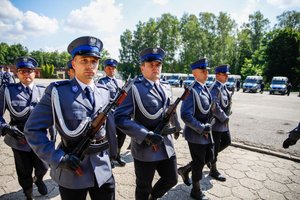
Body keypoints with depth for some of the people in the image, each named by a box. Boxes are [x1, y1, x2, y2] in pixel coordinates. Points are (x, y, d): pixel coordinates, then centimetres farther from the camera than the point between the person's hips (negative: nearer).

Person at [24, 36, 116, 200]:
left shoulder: (104, 92, 1)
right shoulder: (57, 91, -11)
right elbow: (32, 129, -8)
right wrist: (58, 158, -15)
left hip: (103, 170, 3)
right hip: (72, 171, -3)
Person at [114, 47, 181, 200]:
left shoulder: (166, 87, 6)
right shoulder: (134, 88, -15)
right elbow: (119, 118, -22)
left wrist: (176, 127, 32)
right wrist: (146, 135, -27)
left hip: (167, 145, 6)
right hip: (145, 148, -6)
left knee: (171, 179, 19)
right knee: (143, 188, 15)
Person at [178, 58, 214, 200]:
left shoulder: (205, 89, 8)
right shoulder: (192, 90, -22)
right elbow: (185, 115, -28)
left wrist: (207, 126, 7)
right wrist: (201, 128, -22)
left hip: (206, 133, 9)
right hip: (195, 134, -8)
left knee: (209, 157, 20)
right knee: (199, 163, 8)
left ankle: (185, 170, 40)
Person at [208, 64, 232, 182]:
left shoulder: (223, 87, 11)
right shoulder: (215, 88, -19)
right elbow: (215, 107, -28)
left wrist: (226, 116, 9)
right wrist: (224, 118, -18)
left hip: (223, 122, 10)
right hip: (217, 123, -10)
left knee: (227, 142, 20)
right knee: (215, 146, 4)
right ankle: (213, 171, 21)